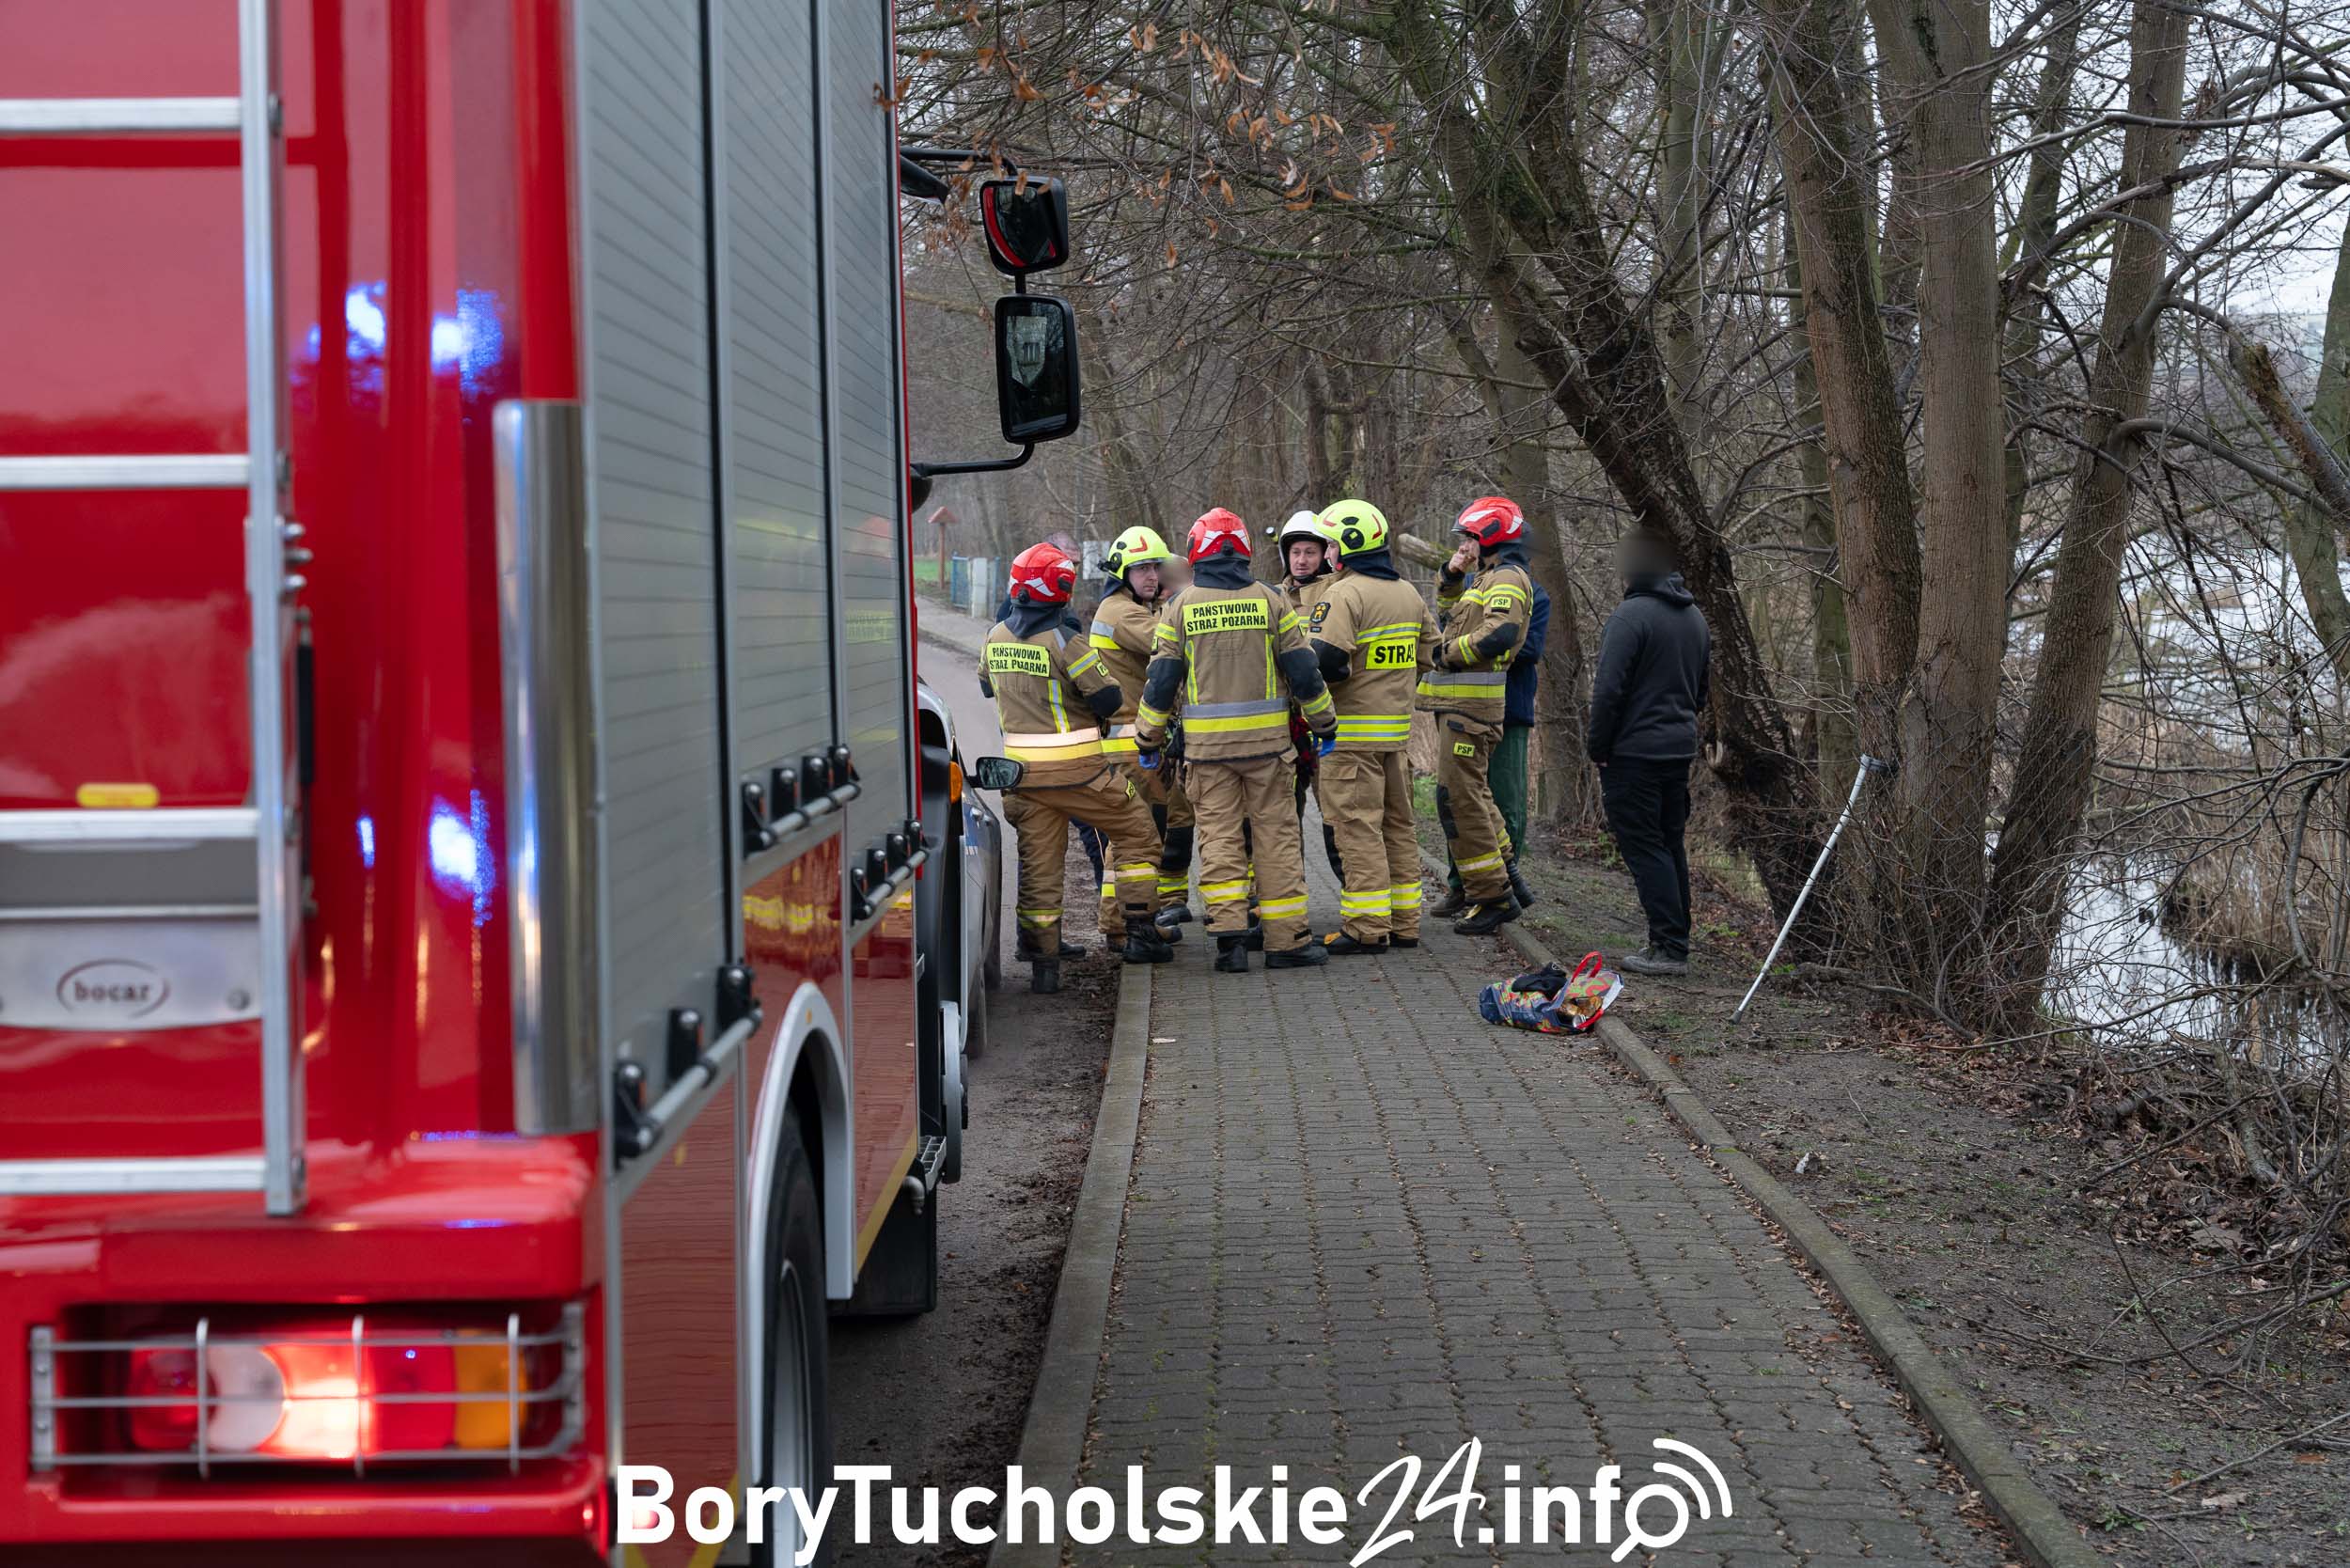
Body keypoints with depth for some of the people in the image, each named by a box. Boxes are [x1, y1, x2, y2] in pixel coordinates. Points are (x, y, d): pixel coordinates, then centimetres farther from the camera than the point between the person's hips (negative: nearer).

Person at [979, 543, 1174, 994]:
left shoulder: (994, 638, 5)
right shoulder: (1062, 640, -16)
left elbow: (987, 686, 23)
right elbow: (1108, 698, -13)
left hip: (1024, 768, 6)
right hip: (1076, 767, -6)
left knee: (1038, 862, 11)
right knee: (1138, 834, 11)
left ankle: (1042, 960, 8)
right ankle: (1140, 935, 10)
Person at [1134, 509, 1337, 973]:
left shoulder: (1182, 606, 0)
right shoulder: (1269, 599, 0)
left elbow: (1161, 679, 2)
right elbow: (1303, 669, 2)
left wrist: (1148, 737, 15)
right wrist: (1325, 721, 16)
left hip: (1207, 743, 0)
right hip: (1266, 740, 0)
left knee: (1219, 837, 5)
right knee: (1275, 834, 5)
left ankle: (1229, 933, -6)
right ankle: (1285, 939, 6)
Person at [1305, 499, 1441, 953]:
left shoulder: (1343, 595, -15)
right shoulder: (1409, 594, 12)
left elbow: (1323, 661, -25)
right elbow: (1426, 653, 19)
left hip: (1353, 732, -8)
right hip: (1397, 728, 8)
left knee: (1357, 828, -5)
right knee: (1397, 825, 14)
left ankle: (1366, 928, -5)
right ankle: (1403, 924, 19)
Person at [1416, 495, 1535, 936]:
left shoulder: (1508, 579, -11)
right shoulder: (1488, 578, 21)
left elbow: (1499, 634, -27)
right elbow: (1449, 613, 35)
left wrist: (1449, 653, -15)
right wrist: (1451, 576, 16)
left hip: (1470, 704, -11)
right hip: (1459, 701, 11)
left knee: (1460, 797, -10)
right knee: (1472, 794, 18)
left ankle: (1492, 897, -7)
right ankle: (1504, 875, 25)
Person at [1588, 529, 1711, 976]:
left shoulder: (1632, 614, -14)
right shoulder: (1695, 617, 14)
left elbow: (1609, 688, -18)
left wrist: (1598, 746, -8)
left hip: (1634, 754, -8)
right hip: (1680, 750, 8)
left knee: (1644, 849, -5)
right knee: (1671, 847, 14)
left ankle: (1669, 948, -9)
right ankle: (1674, 943, 18)